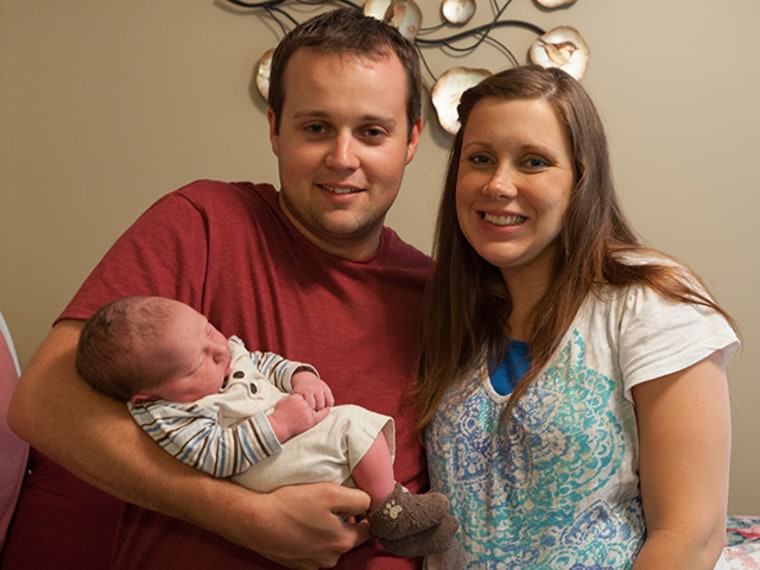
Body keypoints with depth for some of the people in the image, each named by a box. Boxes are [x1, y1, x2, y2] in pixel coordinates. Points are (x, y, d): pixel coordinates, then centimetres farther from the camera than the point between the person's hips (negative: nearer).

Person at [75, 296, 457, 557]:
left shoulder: (229, 351, 5)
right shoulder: (165, 416, -20)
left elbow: (267, 363, 16)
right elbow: (217, 456, -25)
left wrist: (303, 377, -4)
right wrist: (280, 423, -27)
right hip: (268, 466, -10)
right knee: (354, 425, -20)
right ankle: (389, 514, -7)